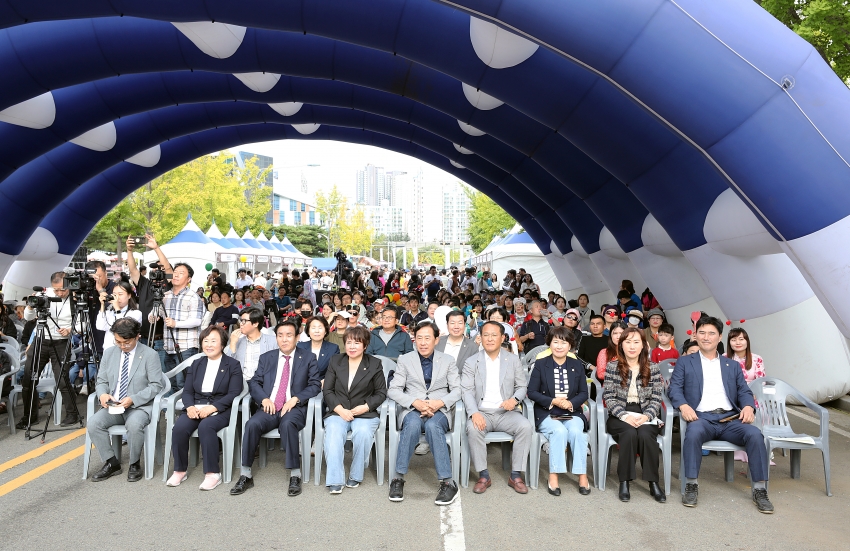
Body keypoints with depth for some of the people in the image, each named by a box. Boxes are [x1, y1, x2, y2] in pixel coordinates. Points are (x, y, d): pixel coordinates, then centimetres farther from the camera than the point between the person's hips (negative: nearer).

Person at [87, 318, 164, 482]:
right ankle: (111, 463, -3)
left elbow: (156, 386, -9)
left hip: (140, 406, -5)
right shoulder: (109, 353, 10)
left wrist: (133, 399, -21)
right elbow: (101, 381, 14)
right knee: (93, 423, -23)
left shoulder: (150, 355, -6)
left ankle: (134, 464, -9)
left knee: (134, 424, -35)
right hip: (113, 406, 5)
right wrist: (102, 394, -10)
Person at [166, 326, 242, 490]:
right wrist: (190, 407, -10)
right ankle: (179, 470, -9)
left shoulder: (233, 365, 5)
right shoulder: (196, 364, 20)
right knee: (179, 428, -26)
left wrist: (212, 408, -19)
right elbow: (187, 391, 12)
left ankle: (213, 473, -26)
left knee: (206, 426, -34)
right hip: (196, 408, 4)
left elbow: (233, 394, -5)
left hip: (220, 410, -4)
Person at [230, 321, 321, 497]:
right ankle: (246, 475, -18)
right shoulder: (266, 358, 18)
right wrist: (264, 399, -9)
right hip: (269, 407, 3)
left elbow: (315, 385, 1)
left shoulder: (308, 359, 9)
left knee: (288, 424, -36)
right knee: (252, 424, -28)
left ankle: (295, 475, -27)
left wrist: (295, 399, -14)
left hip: (294, 408, -2)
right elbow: (254, 382, 11)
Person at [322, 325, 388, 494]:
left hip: (365, 413, -1)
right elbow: (327, 390, 7)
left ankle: (355, 476, -13)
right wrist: (340, 409, -9)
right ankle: (334, 480, -25)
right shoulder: (335, 361, 12)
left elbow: (381, 393, 6)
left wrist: (366, 407, -11)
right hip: (338, 412, 1)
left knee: (363, 432, -33)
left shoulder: (375, 364, 7)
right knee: (333, 432, -31)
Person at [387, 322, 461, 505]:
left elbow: (457, 390, 5)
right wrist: (415, 402, -15)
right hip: (412, 409, 0)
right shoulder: (405, 360, 11)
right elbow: (393, 390, 2)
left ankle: (447, 482, -29)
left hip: (440, 411, 0)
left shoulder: (448, 361, 13)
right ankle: (398, 478, -26)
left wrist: (440, 402, -15)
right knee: (413, 424, -35)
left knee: (432, 425, -35)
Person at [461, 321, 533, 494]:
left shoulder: (513, 360, 9)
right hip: (482, 413, -1)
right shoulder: (471, 362, 4)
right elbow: (467, 390, -3)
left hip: (506, 412, 1)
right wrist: (474, 413, -21)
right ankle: (483, 475, -16)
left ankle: (515, 475, -13)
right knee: (473, 428, -32)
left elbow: (522, 386, 9)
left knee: (525, 427, -27)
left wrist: (514, 399, -14)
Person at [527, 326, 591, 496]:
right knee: (559, 431, -32)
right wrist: (553, 401, -16)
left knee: (576, 431, -29)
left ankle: (582, 476, -17)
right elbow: (532, 392, -2)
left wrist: (571, 403, -14)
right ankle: (553, 476, -24)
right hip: (547, 413, -2)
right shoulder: (540, 364, 2)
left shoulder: (577, 365, 10)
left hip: (572, 412, 2)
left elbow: (584, 393, 7)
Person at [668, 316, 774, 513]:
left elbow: (744, 391, 14)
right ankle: (691, 485, -23)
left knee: (755, 434, -27)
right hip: (702, 418, -3)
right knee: (694, 432, -36)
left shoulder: (733, 365, 24)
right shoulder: (684, 362, 15)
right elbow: (674, 388, 4)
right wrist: (683, 405, -17)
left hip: (730, 418, 3)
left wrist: (748, 406, -10)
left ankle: (759, 490, -15)